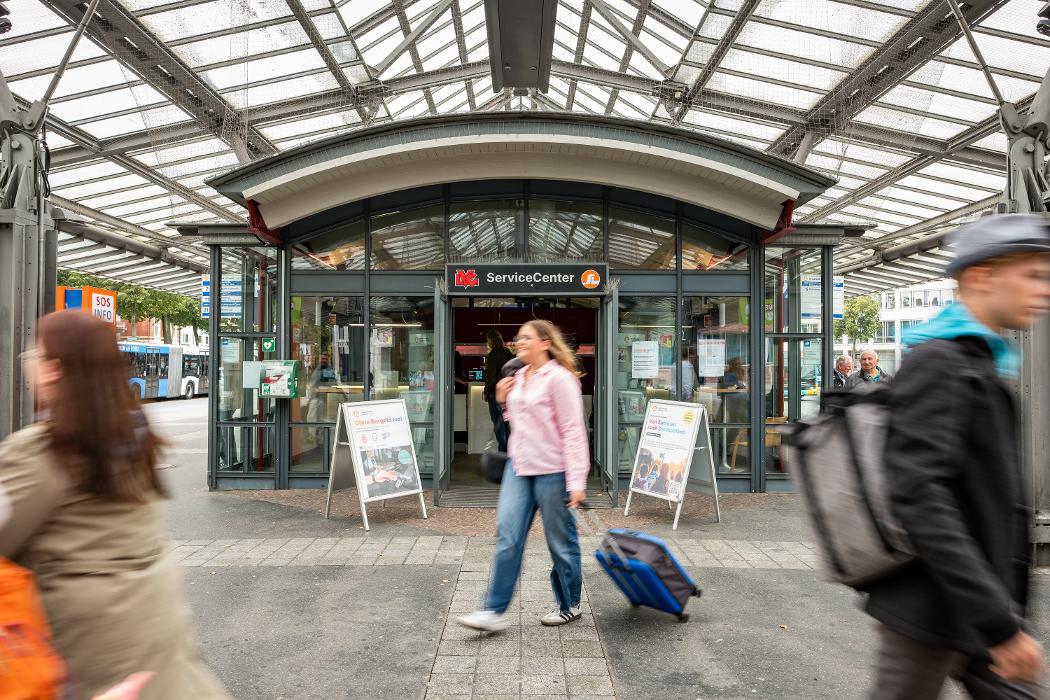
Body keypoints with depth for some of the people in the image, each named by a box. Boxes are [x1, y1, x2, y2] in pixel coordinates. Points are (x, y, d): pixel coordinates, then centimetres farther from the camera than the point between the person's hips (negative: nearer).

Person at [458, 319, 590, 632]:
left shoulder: (559, 379, -12)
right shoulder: (518, 378, 11)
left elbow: (573, 431, -15)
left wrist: (576, 480, -19)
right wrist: (502, 401, 5)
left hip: (551, 470, -7)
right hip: (519, 466, 7)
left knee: (560, 540, 9)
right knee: (507, 535, 2)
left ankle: (569, 605, 28)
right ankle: (495, 611, 9)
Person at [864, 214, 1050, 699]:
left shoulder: (982, 362, 11)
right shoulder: (936, 361, -18)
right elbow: (919, 497, -27)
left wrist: (1006, 610, 19)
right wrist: (999, 621, -25)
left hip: (980, 607, 9)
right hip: (934, 607, -9)